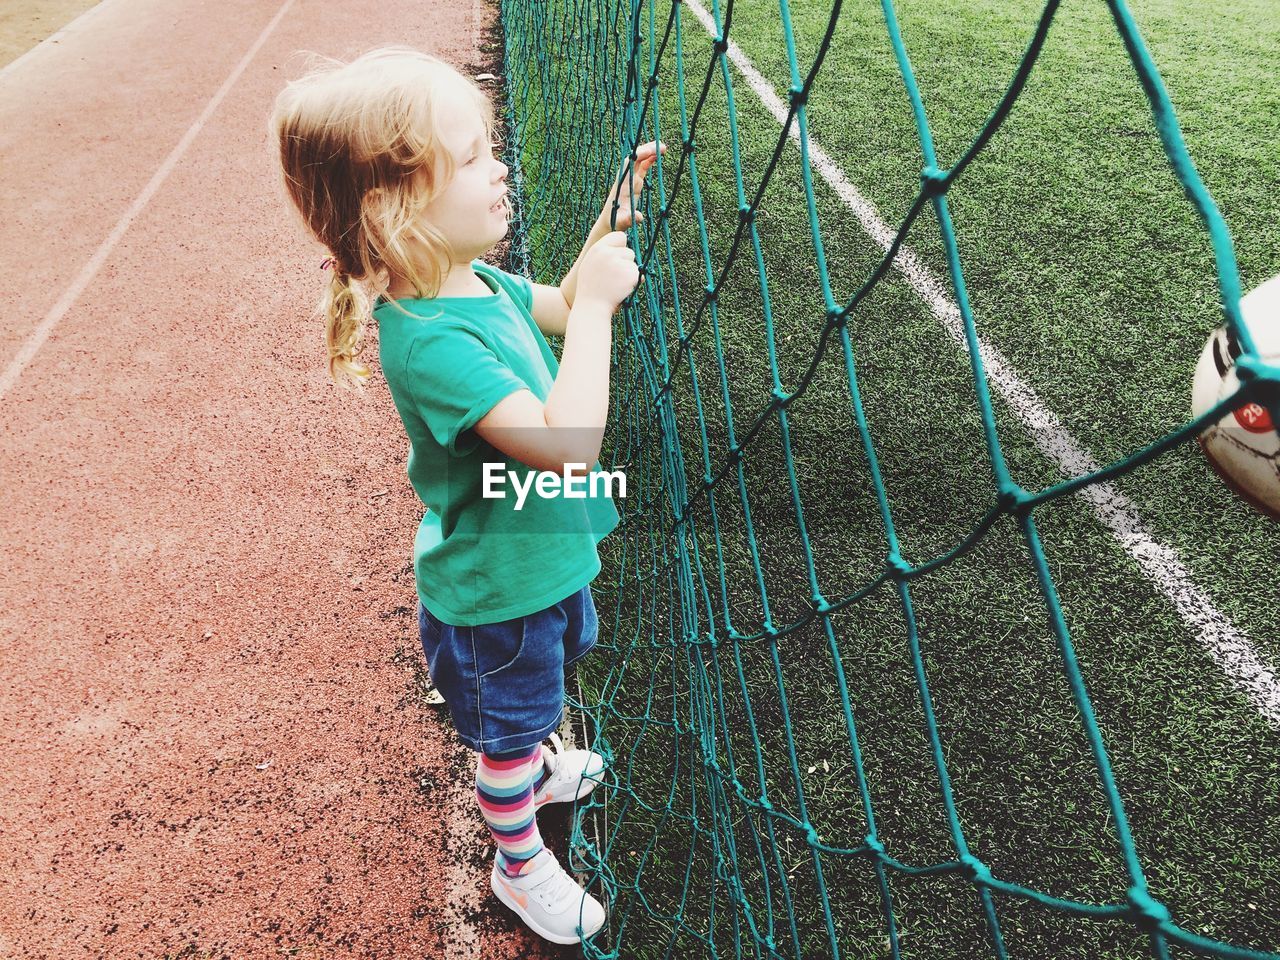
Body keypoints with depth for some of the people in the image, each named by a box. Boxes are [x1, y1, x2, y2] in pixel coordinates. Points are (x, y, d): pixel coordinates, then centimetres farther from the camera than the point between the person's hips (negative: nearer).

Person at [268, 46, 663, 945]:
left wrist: (613, 220, -2)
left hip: (542, 551, 8)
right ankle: (520, 864, 47)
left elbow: (563, 307, 11)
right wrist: (597, 303, -36)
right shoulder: (430, 343, -36)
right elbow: (566, 444, -42)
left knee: (535, 700, 34)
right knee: (507, 728, 19)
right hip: (497, 589, -8)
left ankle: (534, 767, 65)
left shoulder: (471, 281, -7)